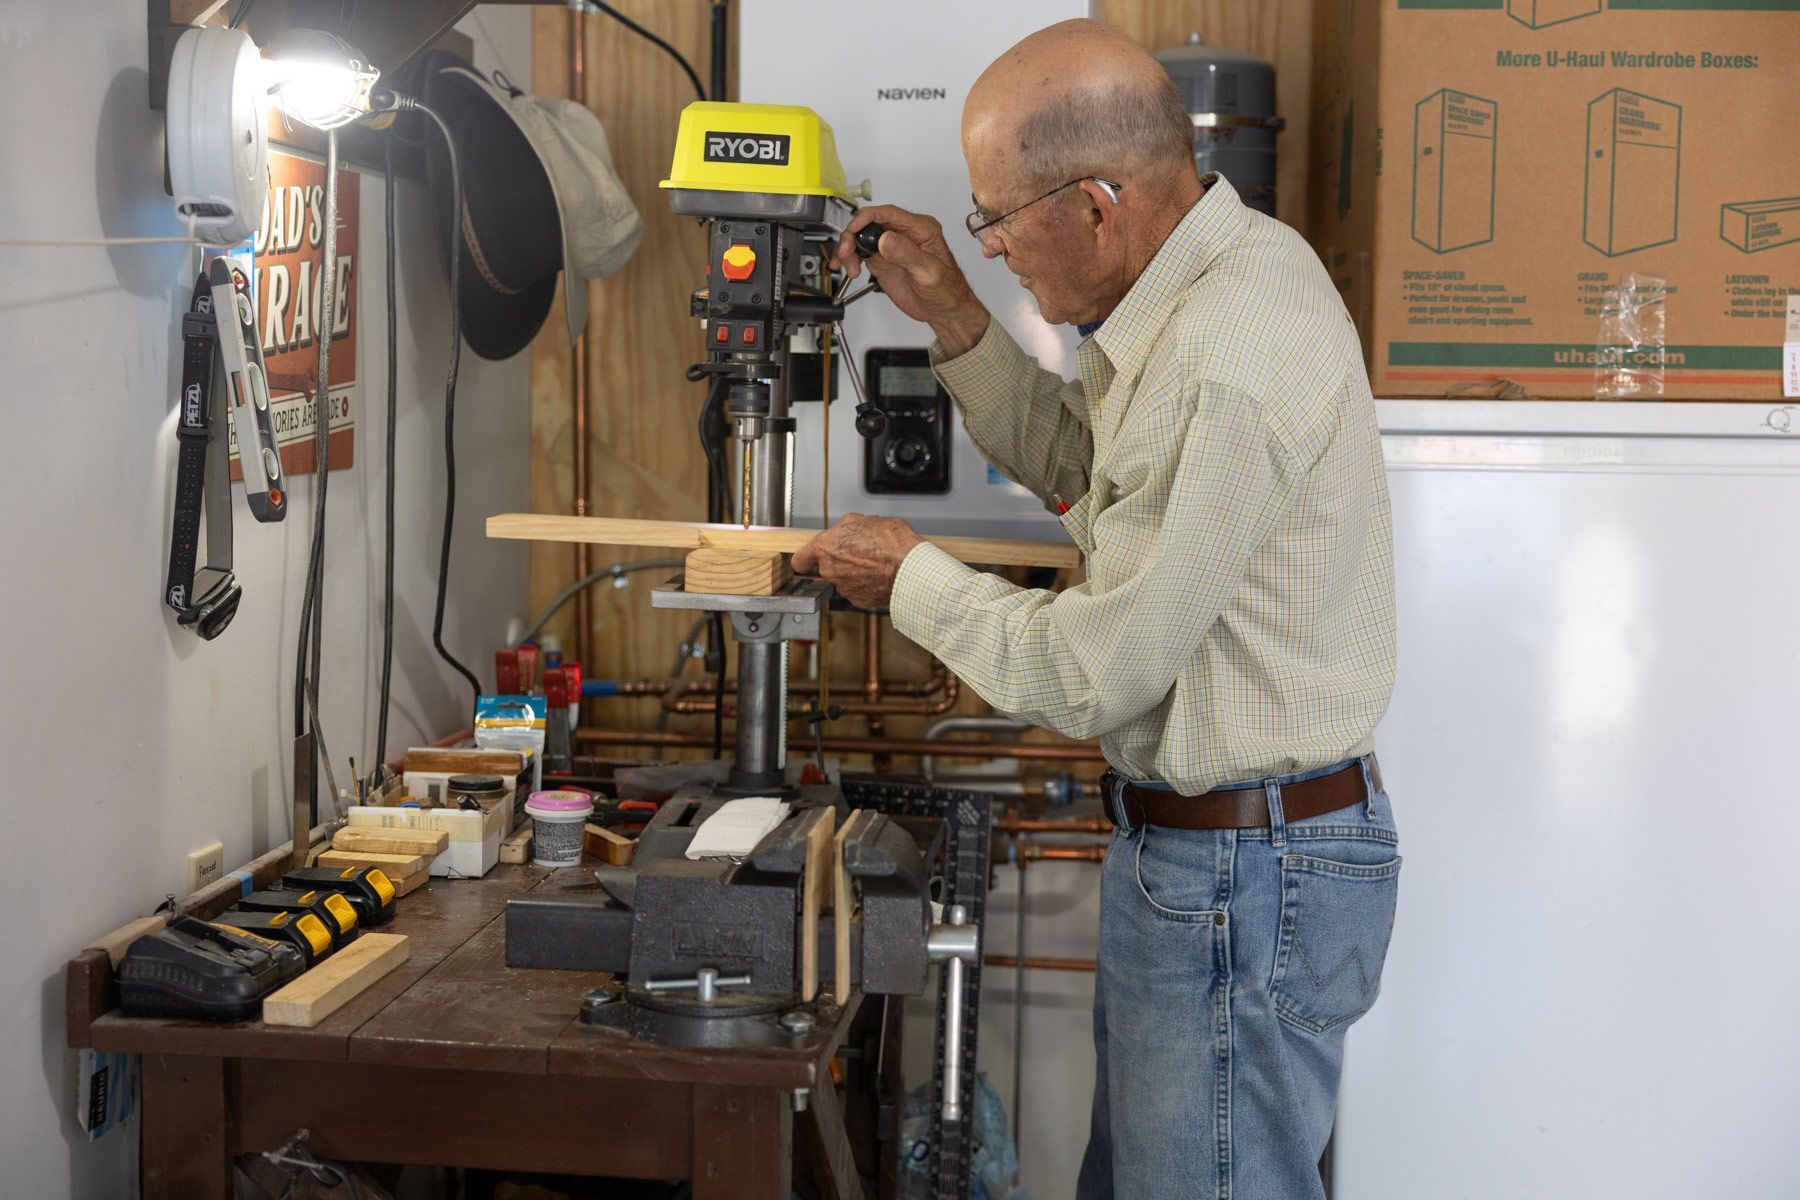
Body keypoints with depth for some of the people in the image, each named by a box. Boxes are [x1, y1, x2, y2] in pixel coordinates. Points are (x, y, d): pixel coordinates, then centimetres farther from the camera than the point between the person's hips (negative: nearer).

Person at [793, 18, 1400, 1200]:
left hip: (1245, 878, -10)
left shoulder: (1231, 366, -28)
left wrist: (912, 578, -7)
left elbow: (1096, 673, -23)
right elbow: (1077, 464, 21)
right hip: (1193, 837, 10)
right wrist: (955, 318, 8)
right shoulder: (1216, 268, 5)